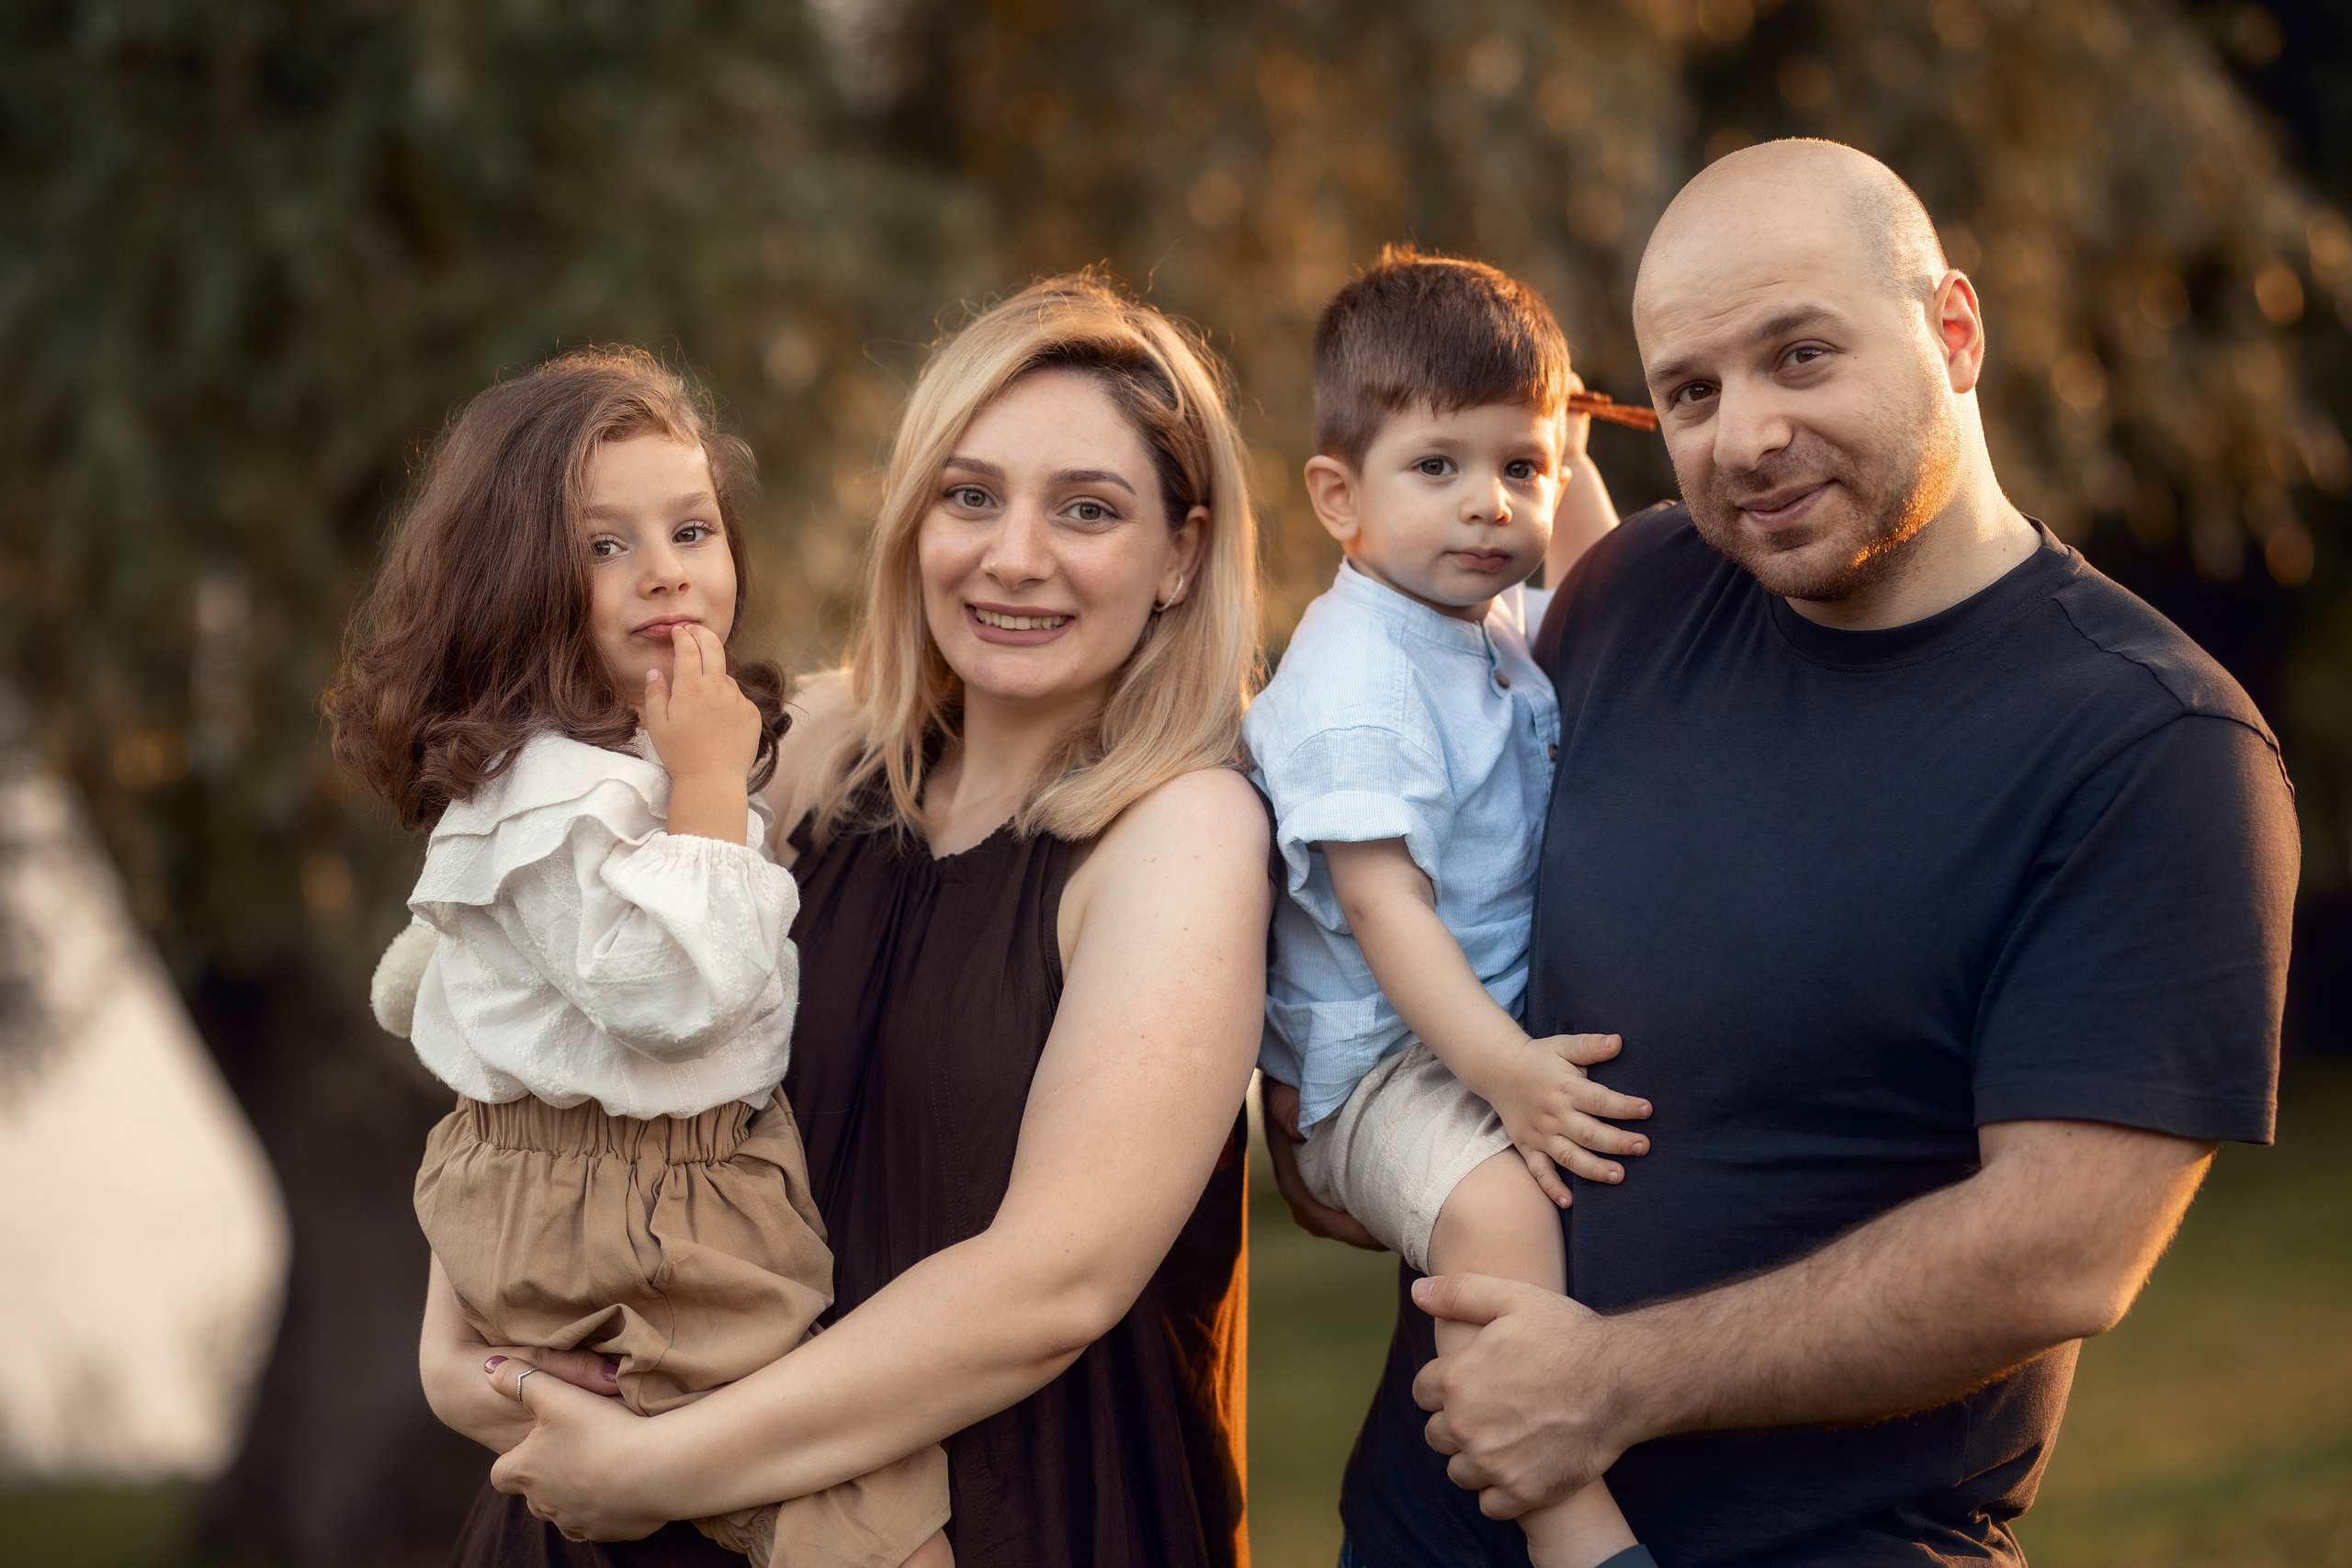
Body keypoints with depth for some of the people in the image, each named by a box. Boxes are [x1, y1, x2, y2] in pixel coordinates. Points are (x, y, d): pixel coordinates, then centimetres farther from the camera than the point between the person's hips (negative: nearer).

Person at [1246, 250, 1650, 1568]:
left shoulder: (1505, 633, 10)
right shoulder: (1355, 680, -17)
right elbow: (1382, 902, -24)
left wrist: (1563, 464, 20)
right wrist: (1502, 1072, -33)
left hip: (1517, 1030, 10)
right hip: (1381, 1063, -10)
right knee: (1497, 1201, -34)